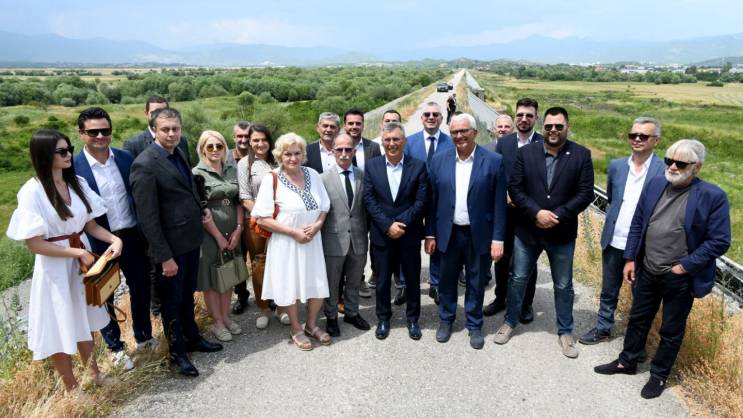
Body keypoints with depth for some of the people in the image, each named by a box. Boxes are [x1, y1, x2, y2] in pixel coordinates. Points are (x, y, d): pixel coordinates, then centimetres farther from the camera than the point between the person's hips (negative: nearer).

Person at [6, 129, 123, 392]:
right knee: (60, 330, 12)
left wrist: (114, 238, -13)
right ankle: (72, 388, 31)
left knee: (85, 322, 22)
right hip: (55, 268, -5)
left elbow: (90, 225, 5)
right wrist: (78, 253, -17)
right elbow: (34, 243, -18)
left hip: (83, 260, 5)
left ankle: (93, 372, 43)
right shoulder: (32, 191, -17)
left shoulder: (77, 183, -1)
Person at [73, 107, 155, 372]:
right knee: (104, 296, 14)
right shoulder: (73, 167, -14)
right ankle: (115, 347, 34)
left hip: (132, 236, 4)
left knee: (141, 287, 17)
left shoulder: (126, 158, -2)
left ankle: (143, 336, 39)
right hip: (99, 243, -3)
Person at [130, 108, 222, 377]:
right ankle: (177, 353, 29)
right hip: (170, 245, -7)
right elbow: (147, 217, -20)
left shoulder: (178, 153, 5)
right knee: (172, 301, 11)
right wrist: (165, 256, -20)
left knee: (187, 295, 23)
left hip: (191, 239, 7)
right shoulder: (145, 164, -20)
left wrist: (200, 209, 1)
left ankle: (192, 338, 42)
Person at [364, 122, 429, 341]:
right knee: (382, 279, 12)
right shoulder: (372, 165, 0)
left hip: (410, 234, 0)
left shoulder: (418, 166, -3)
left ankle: (413, 318, 30)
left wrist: (401, 224, -15)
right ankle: (383, 318, 30)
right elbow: (369, 200, -5)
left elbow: (421, 201, -7)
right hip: (381, 234, 1)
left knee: (412, 278, 12)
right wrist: (387, 225, -14)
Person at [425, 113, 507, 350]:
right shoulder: (439, 161, 1)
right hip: (448, 234, 2)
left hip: (479, 235, -2)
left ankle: (474, 325, 31)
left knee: (476, 283, 12)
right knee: (447, 281, 15)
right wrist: (430, 234, 2)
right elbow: (432, 201, 3)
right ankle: (446, 320, 35)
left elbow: (499, 203, -6)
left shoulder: (494, 161, -6)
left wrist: (498, 239, -9)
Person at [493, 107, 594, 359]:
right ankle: (510, 322, 33)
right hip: (527, 230, 1)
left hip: (562, 233, 0)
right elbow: (514, 187, -6)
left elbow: (585, 193, -8)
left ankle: (565, 332, 32)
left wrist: (557, 216, -17)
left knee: (563, 286, 13)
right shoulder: (526, 152, -3)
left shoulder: (581, 155, -5)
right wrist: (536, 213, -18)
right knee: (518, 279, 13)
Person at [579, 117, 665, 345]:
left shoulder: (664, 170, -10)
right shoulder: (616, 166, 4)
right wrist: (614, 220, 13)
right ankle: (603, 328, 34)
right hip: (614, 241, 4)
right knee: (608, 290, 17)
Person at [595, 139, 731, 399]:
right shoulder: (655, 185, -1)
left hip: (680, 278, -4)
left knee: (671, 331, 13)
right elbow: (637, 223, 6)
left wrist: (685, 266, -14)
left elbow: (720, 241, -13)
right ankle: (627, 362, 39)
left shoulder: (713, 196, -15)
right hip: (647, 271, 4)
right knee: (638, 319, 20)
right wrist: (630, 259, 3)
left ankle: (659, 375, 33)